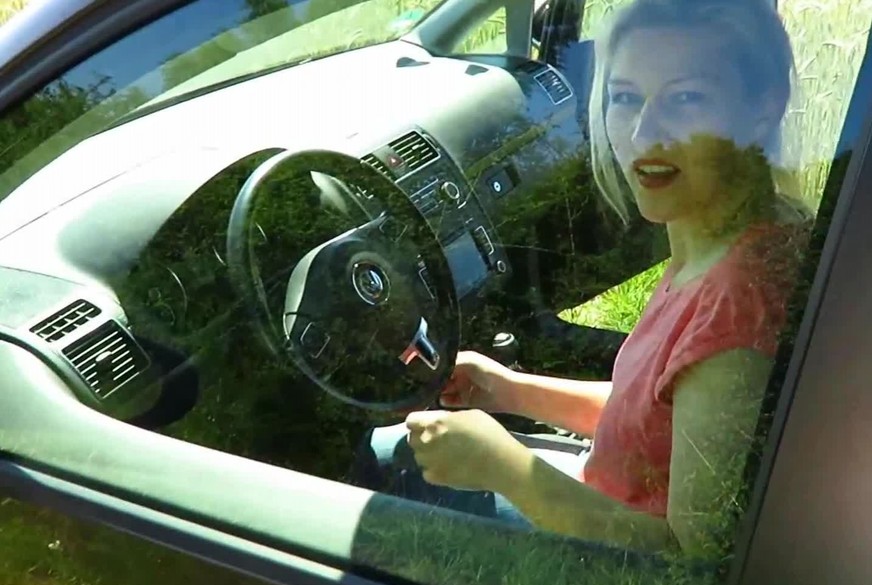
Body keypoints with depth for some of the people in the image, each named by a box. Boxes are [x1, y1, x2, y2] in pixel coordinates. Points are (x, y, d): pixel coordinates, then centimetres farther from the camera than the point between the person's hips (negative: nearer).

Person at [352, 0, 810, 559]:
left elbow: (698, 556, -30)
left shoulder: (741, 298, -34)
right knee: (384, 452, 19)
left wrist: (500, 463, -26)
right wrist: (511, 390, -3)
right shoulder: (711, 246, -6)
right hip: (617, 502, 7)